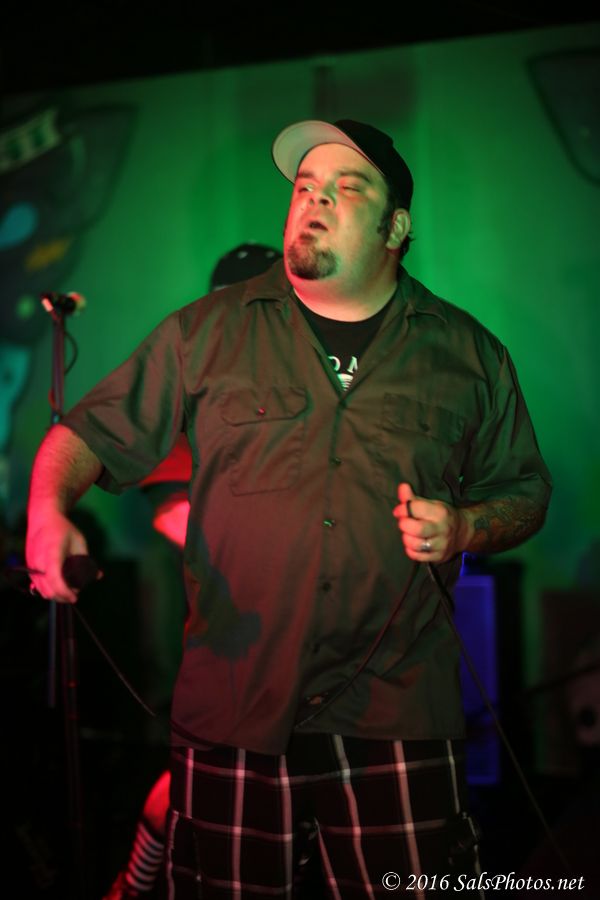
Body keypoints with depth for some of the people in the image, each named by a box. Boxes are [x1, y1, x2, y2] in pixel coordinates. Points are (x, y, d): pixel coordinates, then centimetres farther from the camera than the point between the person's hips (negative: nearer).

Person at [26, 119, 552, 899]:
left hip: (399, 713, 0)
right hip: (233, 708, 0)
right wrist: (50, 510, -15)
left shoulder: (467, 353, 8)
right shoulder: (207, 331, 6)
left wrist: (464, 527, -6)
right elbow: (93, 431, 6)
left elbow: (526, 491, 16)